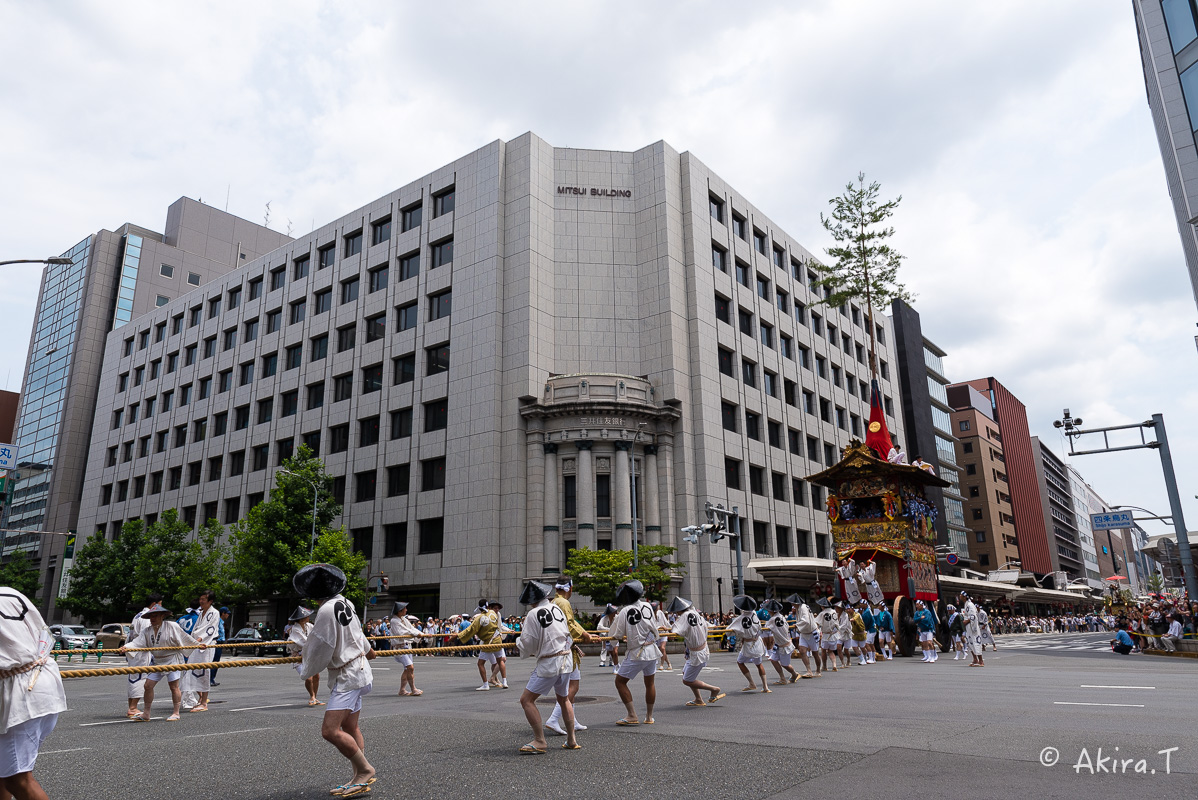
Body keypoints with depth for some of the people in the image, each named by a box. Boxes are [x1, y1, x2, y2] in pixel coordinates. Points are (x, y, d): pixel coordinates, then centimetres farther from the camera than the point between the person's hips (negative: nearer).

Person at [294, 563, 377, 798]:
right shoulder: (344, 603, 7)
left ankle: (366, 771, -4)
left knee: (330, 730, -16)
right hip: (356, 668, 11)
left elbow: (319, 650, -17)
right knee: (350, 728, 14)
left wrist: (305, 671, 3)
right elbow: (357, 632, 25)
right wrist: (368, 650, 41)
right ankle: (360, 779, 18)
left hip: (346, 675, -11)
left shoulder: (327, 610, -22)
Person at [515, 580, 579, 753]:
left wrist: (520, 639, 11)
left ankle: (540, 741, -2)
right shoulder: (557, 609, 6)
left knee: (527, 700, 0)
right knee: (564, 699, 24)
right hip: (566, 660, 8)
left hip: (549, 664, -7)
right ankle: (572, 740, 28)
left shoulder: (533, 614, -13)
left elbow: (528, 645, -12)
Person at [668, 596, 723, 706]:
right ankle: (699, 699, 25)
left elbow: (676, 632, -26)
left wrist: (676, 619, -9)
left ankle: (714, 689, 8)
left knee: (687, 681, 1)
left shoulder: (686, 616, -23)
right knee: (685, 673, 20)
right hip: (702, 650, 9)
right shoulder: (695, 612, 1)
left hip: (697, 654, -9)